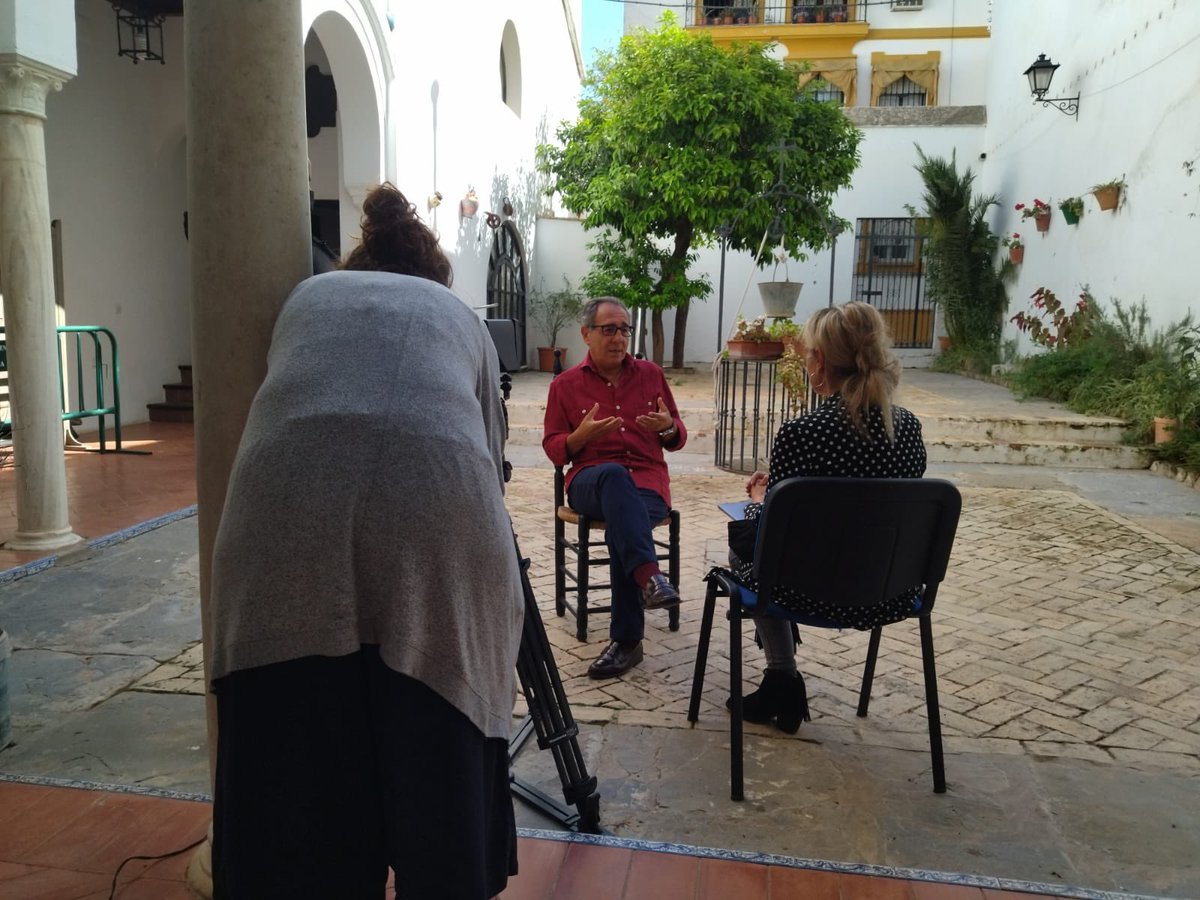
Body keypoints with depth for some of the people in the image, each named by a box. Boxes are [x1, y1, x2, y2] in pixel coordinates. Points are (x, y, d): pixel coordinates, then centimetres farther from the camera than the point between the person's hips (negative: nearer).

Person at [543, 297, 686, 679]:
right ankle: (649, 576, -52)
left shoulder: (651, 374, 15)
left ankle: (626, 640, -28)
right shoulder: (565, 385, 9)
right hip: (591, 480, -1)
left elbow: (677, 438, 18)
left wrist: (668, 427, -7)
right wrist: (582, 436, -13)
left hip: (647, 479, 1)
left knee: (621, 528, -34)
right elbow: (553, 449, 8)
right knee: (614, 474, -39)